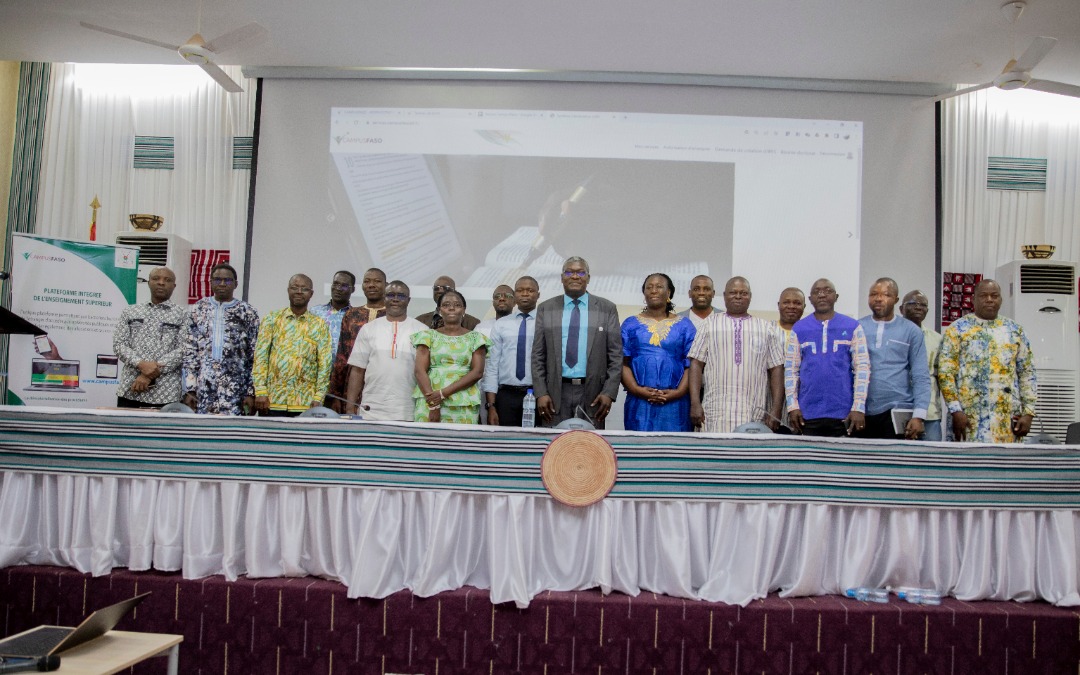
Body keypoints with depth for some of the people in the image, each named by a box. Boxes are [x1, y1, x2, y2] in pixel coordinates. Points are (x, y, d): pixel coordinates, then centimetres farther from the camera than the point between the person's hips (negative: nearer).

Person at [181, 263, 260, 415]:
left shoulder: (247, 313, 5)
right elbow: (188, 352, 6)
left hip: (234, 391, -1)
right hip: (202, 389, 1)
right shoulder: (198, 310, 9)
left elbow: (255, 357, 3)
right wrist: (188, 389, -2)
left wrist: (251, 392, -3)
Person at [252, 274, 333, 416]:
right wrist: (260, 392, -5)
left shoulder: (319, 325, 8)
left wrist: (318, 398, -5)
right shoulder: (272, 319, 8)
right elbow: (260, 357, 4)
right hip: (273, 401, 0)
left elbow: (324, 364, 4)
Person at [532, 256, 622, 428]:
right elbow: (538, 355, 6)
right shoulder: (546, 309, 8)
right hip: (556, 392, 1)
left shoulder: (607, 309, 5)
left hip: (593, 394, -1)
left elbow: (616, 354, 3)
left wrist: (609, 392, -6)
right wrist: (540, 393, -3)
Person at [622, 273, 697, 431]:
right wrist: (637, 389, -11)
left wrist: (679, 392, -11)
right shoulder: (630, 324, 11)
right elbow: (623, 363, 3)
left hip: (675, 402, 0)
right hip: (639, 402, 0)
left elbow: (692, 364, 3)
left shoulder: (684, 325, 10)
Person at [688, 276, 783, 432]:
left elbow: (776, 370, 9)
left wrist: (776, 409, 0)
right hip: (717, 414, -1)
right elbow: (696, 364, 5)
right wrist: (695, 404, -5)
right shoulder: (710, 325, 12)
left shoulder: (767, 328, 14)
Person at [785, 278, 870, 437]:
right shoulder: (799, 329, 6)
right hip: (808, 413, 1)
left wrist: (858, 408, -7)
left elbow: (862, 368, 0)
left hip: (844, 413, -1)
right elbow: (790, 369, 5)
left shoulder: (852, 327, 3)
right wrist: (793, 406, -3)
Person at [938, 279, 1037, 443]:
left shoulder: (1015, 330, 14)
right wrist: (955, 410, -12)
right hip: (970, 416, -3)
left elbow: (1027, 372, 13)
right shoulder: (957, 328, 3)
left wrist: (1028, 412, 3)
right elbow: (945, 371, -3)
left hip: (1008, 416, 3)